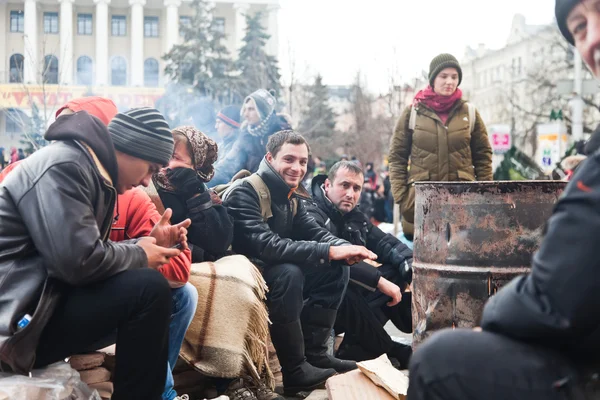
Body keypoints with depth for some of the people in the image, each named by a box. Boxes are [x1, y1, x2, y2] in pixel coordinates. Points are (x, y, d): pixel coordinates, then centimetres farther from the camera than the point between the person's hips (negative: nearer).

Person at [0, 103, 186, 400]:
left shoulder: (92, 170, 12)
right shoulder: (64, 166, -18)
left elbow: (93, 251, 17)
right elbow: (81, 262, -25)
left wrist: (149, 243, 7)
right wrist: (140, 255, -9)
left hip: (46, 297, 10)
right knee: (150, 289, -21)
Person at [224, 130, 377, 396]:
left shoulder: (291, 196, 7)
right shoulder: (245, 192, -20)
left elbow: (315, 233, 3)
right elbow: (266, 245, -33)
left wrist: (346, 249, -20)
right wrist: (330, 252, -35)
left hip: (273, 273, 9)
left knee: (336, 268, 0)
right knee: (288, 272, -35)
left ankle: (314, 353, 0)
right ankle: (295, 371, -23)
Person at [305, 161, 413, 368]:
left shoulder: (356, 217, 11)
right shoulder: (313, 216, -18)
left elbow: (386, 243, 8)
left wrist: (413, 267, -12)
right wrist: (379, 281, -35)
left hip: (353, 290, 9)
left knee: (400, 270, -1)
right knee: (346, 294, -38)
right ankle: (391, 351, -14)